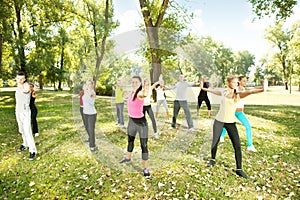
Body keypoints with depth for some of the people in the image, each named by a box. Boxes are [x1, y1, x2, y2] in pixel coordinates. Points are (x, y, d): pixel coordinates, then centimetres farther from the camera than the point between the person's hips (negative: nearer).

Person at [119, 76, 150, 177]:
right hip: (131, 121, 8)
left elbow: (144, 94, -50)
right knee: (130, 140, 27)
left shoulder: (140, 93, -23)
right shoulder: (132, 93, 2)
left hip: (141, 122, -8)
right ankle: (128, 157, 52)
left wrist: (146, 93, -72)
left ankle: (145, 168, 16)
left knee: (144, 145, 0)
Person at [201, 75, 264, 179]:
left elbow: (250, 91, -20)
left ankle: (239, 169, 10)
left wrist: (262, 89, -37)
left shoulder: (238, 95, -2)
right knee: (215, 142, 11)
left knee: (237, 146, -6)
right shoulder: (223, 93, 5)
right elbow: (213, 91, 23)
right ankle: (213, 159, 37)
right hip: (219, 121, 1)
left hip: (231, 123, -1)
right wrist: (203, 88, 37)